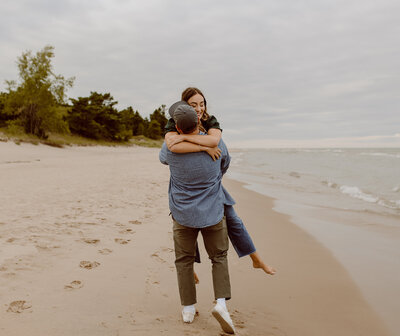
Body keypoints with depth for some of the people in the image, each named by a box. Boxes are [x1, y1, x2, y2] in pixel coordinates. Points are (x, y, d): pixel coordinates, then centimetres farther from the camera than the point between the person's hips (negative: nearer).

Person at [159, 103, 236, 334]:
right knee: (219, 257, 15)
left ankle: (188, 309, 20)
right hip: (212, 212, 0)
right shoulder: (216, 143, -10)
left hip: (183, 214, 0)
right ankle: (221, 302, -1)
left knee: (184, 260, 15)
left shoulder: (171, 147, -12)